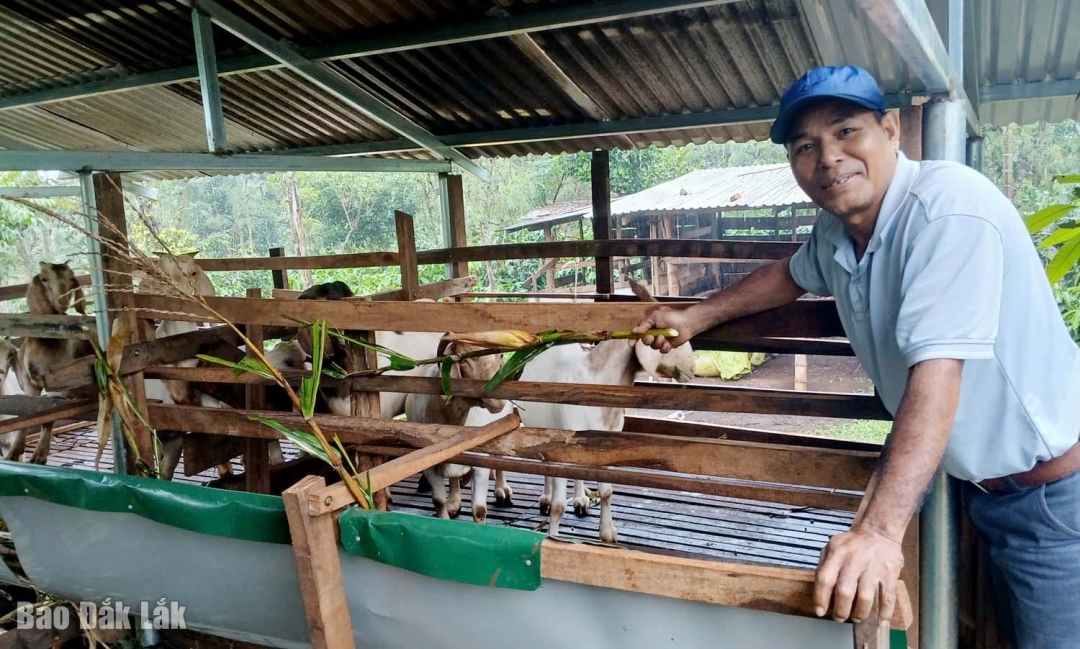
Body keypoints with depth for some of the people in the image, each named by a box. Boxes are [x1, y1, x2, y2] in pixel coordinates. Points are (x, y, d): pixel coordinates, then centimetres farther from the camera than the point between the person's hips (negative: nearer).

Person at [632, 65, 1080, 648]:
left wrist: (880, 529, -40)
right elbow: (792, 275, 22)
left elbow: (936, 373, -35)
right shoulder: (835, 232, -1)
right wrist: (695, 317, 18)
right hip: (975, 482, 7)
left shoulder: (947, 206, -26)